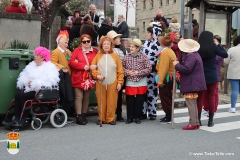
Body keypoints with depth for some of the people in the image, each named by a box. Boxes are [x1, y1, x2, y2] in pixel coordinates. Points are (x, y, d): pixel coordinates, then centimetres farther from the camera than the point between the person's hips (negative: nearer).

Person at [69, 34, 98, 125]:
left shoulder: (95, 52, 7)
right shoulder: (77, 50, 3)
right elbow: (71, 62, -6)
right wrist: (83, 66, -12)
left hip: (89, 78, 3)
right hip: (78, 77, -2)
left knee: (86, 97, 8)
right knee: (79, 97, -6)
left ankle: (84, 115, 18)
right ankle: (79, 117, -4)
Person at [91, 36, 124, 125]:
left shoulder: (115, 56, 6)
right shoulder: (97, 56, 8)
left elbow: (120, 70, 3)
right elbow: (92, 67, 5)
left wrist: (120, 82, -3)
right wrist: (97, 75, -13)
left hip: (112, 84, 0)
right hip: (100, 83, 0)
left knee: (112, 102, 1)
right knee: (101, 102, 3)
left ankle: (111, 118, 13)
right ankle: (101, 118, 16)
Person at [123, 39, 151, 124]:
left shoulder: (143, 57, -6)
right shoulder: (126, 57, 0)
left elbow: (149, 68, -7)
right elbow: (122, 67, 5)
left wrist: (138, 72, -14)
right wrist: (128, 72, -13)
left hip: (141, 83, -1)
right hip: (130, 83, 1)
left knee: (139, 101, 6)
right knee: (129, 101, 4)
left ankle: (138, 117, 20)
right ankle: (130, 117, 17)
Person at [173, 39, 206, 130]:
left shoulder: (190, 56, -19)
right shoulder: (195, 54, 16)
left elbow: (186, 69, -25)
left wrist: (177, 65, -11)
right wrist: (179, 68, 16)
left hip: (191, 84, -11)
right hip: (195, 84, 11)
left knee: (190, 104, -6)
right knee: (193, 104, 16)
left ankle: (193, 123, -2)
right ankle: (196, 122, 22)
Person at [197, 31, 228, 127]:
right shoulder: (214, 48, -8)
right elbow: (225, 55, 1)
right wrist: (218, 45, 9)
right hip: (212, 76, -1)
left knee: (199, 97, 8)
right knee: (211, 97, 6)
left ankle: (198, 120, 11)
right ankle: (210, 120, 11)